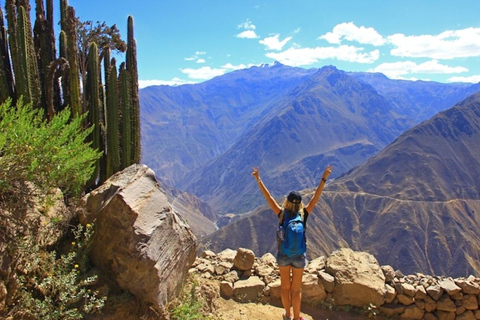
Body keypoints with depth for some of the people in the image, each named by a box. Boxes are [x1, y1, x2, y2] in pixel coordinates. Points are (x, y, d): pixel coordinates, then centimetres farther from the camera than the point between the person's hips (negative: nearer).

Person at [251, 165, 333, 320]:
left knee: (285, 286, 19)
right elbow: (316, 197, -16)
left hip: (283, 255, 1)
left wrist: (258, 180, -14)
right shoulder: (303, 214, -16)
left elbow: (268, 197, -16)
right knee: (296, 289, 14)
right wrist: (324, 178, -15)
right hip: (299, 256, -1)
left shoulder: (282, 214, -16)